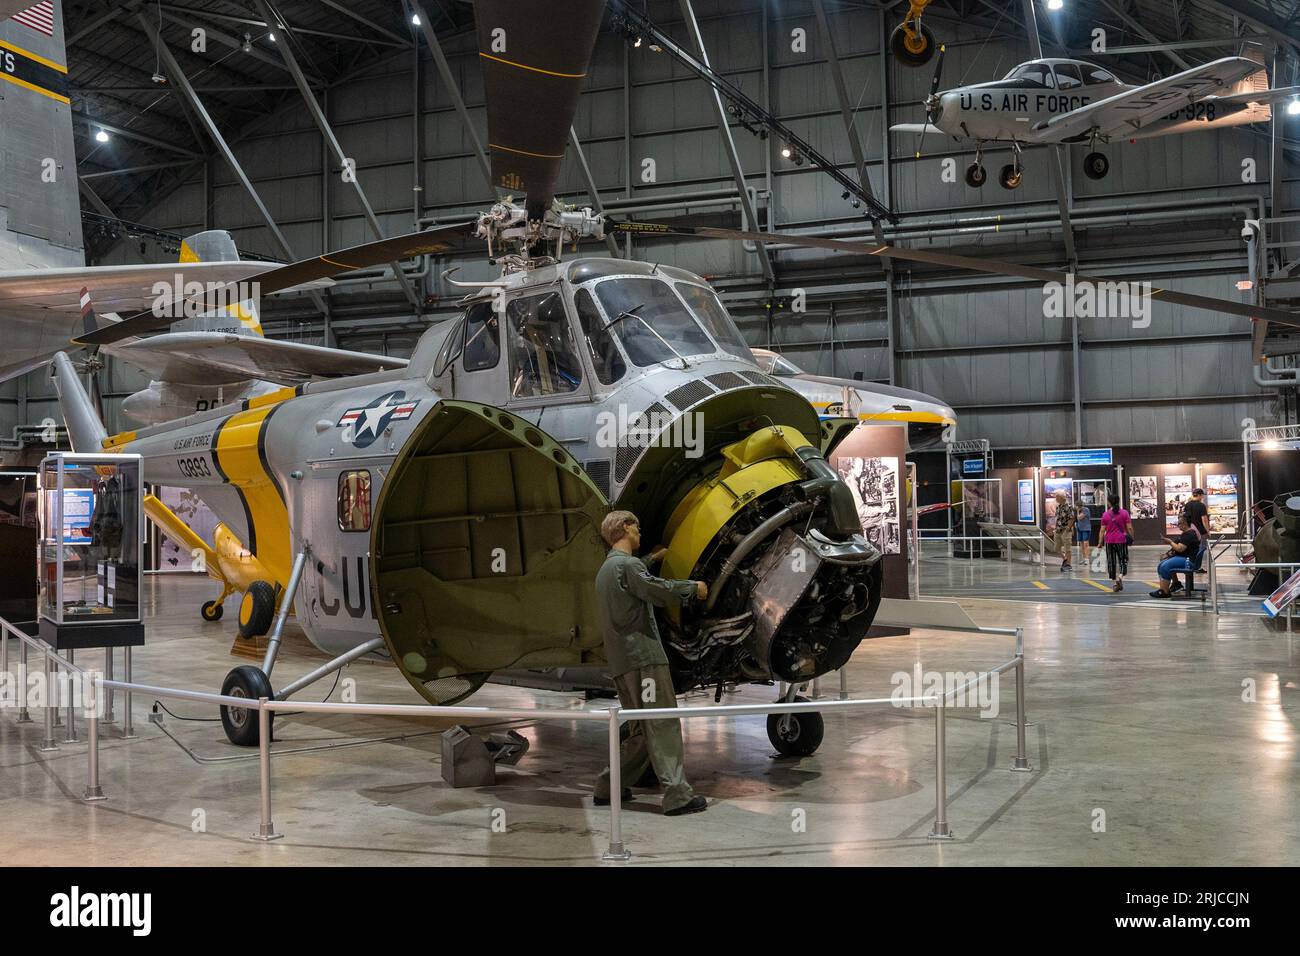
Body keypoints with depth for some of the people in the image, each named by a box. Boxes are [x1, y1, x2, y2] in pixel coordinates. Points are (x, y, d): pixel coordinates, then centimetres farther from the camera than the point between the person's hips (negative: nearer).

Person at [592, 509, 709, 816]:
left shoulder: (607, 569, 23)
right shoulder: (627, 564, -9)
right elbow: (661, 591, -16)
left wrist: (651, 558, 56)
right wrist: (694, 588, -1)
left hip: (621, 661, 10)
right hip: (642, 655, -10)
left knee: (643, 730, 14)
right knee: (664, 726, -10)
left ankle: (608, 788, 16)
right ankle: (677, 796, -13)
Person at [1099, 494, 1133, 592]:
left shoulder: (1105, 514, -1)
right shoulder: (1124, 513, -2)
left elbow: (1102, 530, -2)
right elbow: (1129, 527, -5)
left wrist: (1101, 542, 1)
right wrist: (1132, 538, 6)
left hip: (1109, 541, 1)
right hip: (1121, 540, -1)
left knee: (1111, 562, 8)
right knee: (1123, 560, 9)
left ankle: (1114, 583, 11)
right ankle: (1120, 577, -16)